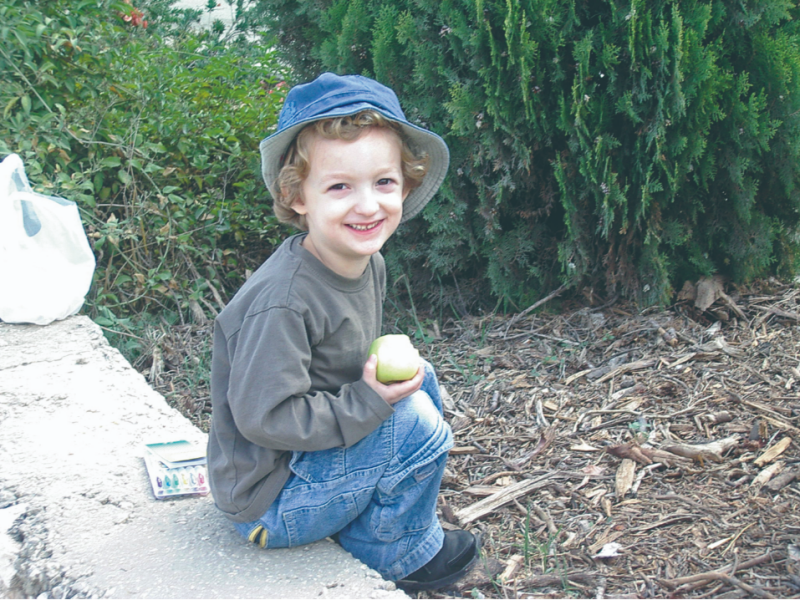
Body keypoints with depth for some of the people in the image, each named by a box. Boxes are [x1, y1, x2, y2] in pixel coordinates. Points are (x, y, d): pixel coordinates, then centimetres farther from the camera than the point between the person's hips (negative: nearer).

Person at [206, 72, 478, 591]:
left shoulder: (369, 265, -2)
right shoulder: (282, 303, -31)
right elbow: (263, 417, -30)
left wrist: (394, 368, -5)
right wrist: (370, 401, -25)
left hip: (312, 457, 9)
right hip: (265, 502, -9)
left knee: (421, 381, 8)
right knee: (414, 423, -21)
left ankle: (365, 519, 16)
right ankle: (393, 555, 3)